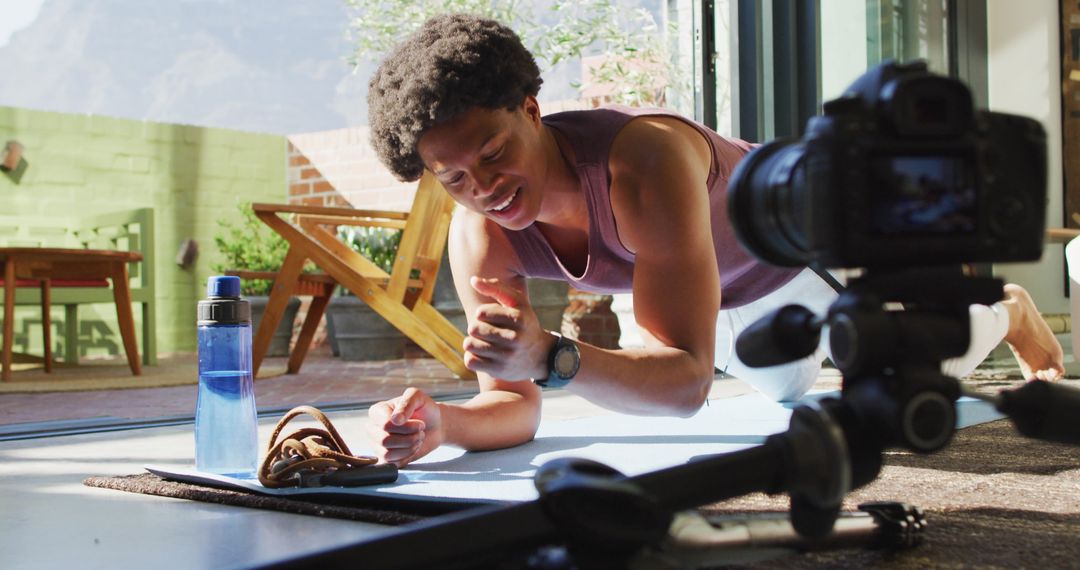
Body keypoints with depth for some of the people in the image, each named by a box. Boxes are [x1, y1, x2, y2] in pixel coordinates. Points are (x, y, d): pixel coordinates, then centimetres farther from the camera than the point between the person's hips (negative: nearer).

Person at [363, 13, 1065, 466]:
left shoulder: (643, 159, -48)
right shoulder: (479, 237, -31)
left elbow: (687, 380, -51)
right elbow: (514, 405, -26)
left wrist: (550, 357, -67)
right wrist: (442, 423, -47)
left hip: (805, 233, -5)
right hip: (723, 295, 5)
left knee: (931, 361, 24)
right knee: (786, 387, 38)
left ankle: (1007, 308, 59)